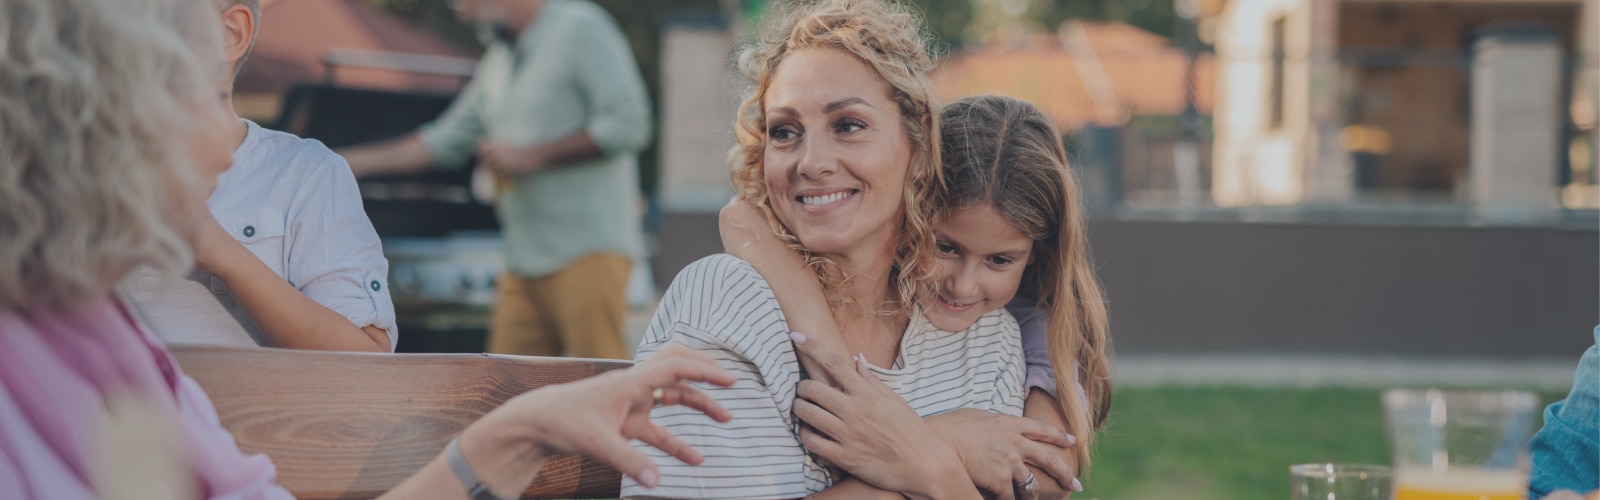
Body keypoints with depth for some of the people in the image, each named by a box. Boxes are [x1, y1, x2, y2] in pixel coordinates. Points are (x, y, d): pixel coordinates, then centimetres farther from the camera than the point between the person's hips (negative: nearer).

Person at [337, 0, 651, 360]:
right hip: (524, 261, 8)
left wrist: (531, 156, -10)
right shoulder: (497, 62, 22)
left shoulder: (579, 29, -4)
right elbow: (445, 140, 30)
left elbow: (628, 124, -13)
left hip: (588, 251, -8)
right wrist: (352, 161, 26)